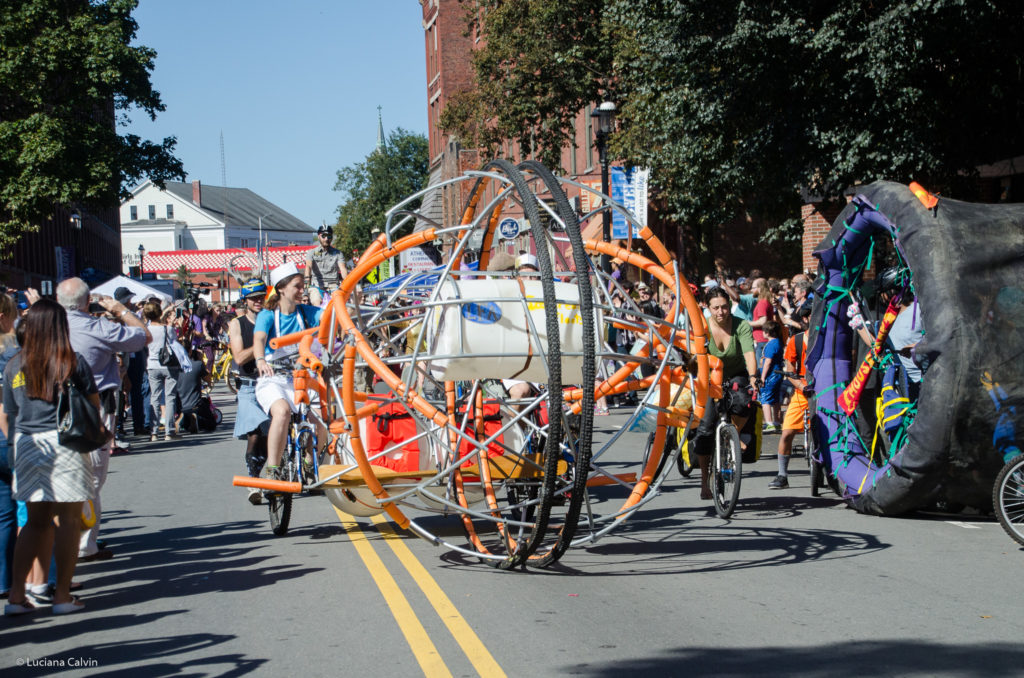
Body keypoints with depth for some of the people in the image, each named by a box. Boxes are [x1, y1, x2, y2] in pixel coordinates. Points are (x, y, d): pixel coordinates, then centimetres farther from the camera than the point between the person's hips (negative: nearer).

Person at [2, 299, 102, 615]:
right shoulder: (75, 362, -4)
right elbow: (94, 406, 0)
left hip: (27, 446, 4)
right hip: (65, 444, -4)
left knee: (36, 522, 14)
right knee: (69, 520, 4)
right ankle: (63, 595, 6)